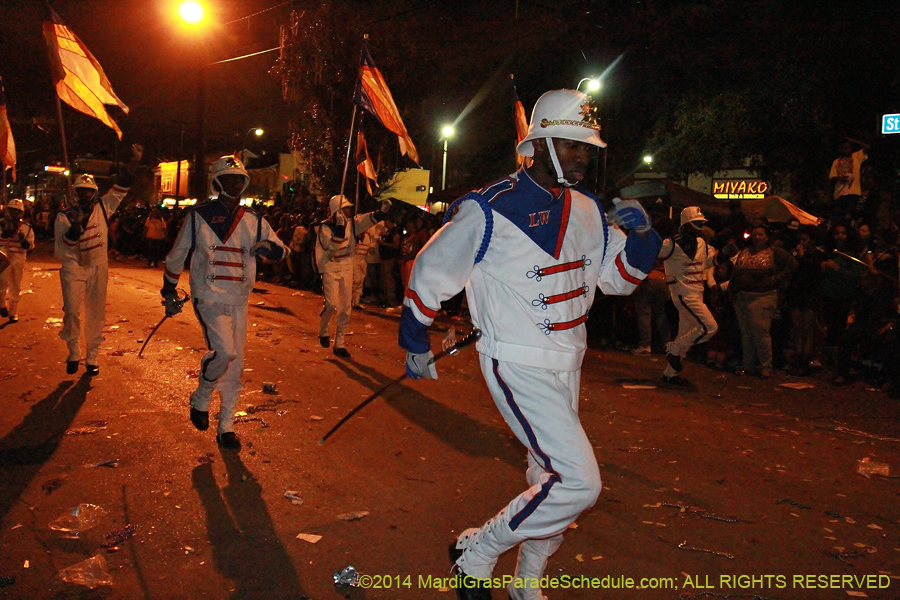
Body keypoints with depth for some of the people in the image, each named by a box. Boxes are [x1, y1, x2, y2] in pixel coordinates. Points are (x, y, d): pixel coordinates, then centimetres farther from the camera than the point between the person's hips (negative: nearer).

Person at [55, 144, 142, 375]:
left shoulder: (102, 208, 3)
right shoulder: (64, 216, -3)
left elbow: (121, 189, -4)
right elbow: (60, 249, -9)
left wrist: (134, 162, -15)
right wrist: (76, 227, -24)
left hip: (98, 269, 2)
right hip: (73, 269, -2)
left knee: (96, 314, 5)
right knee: (72, 312, -6)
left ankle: (92, 358, 16)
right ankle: (73, 354, 13)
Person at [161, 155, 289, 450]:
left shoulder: (254, 221, 8)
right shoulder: (198, 216, -1)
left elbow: (282, 251, 9)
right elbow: (177, 256, 8)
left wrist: (268, 246, -15)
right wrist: (169, 292, 11)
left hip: (239, 301, 4)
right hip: (209, 297, -4)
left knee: (235, 365, 6)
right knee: (224, 351, -22)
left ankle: (226, 426, 20)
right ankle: (201, 399, 7)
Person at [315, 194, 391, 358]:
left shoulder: (352, 222, -3)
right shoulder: (325, 227, -13)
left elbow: (369, 219, -19)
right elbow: (333, 246, -27)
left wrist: (382, 211, -37)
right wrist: (339, 226, -34)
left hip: (347, 269, 4)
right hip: (330, 269, -4)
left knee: (345, 308, 4)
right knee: (331, 304, -15)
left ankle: (339, 344, 13)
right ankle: (323, 331, 16)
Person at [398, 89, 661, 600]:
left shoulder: (588, 209, 5)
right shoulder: (490, 211, -16)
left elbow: (621, 276, 12)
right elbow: (431, 274, -6)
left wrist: (642, 234, -8)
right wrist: (416, 346, 3)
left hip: (567, 366, 8)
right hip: (519, 368, -8)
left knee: (551, 477, 17)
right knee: (579, 482, -14)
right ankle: (477, 552, 6)